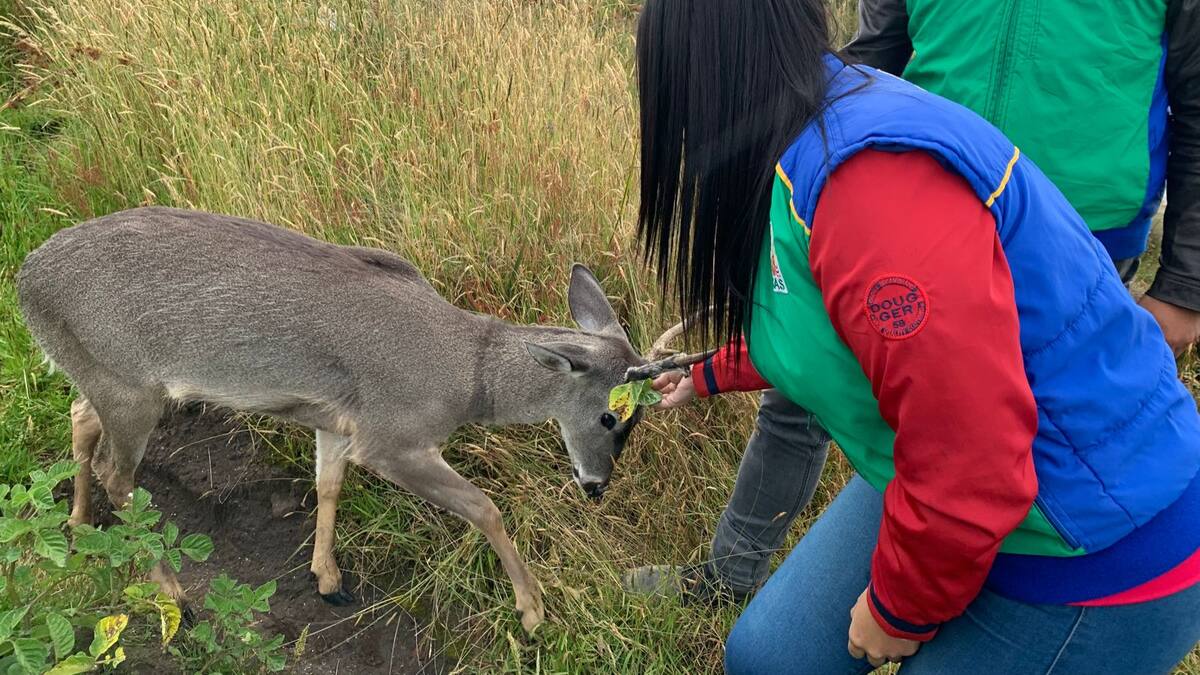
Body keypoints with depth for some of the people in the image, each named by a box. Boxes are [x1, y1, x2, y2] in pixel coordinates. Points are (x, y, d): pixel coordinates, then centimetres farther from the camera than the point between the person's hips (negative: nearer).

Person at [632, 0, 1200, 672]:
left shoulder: (875, 178, -31)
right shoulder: (798, 152, 1)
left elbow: (970, 472, -30)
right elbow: (800, 326, 19)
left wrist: (899, 610, -12)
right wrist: (712, 375, 36)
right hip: (933, 490, 8)